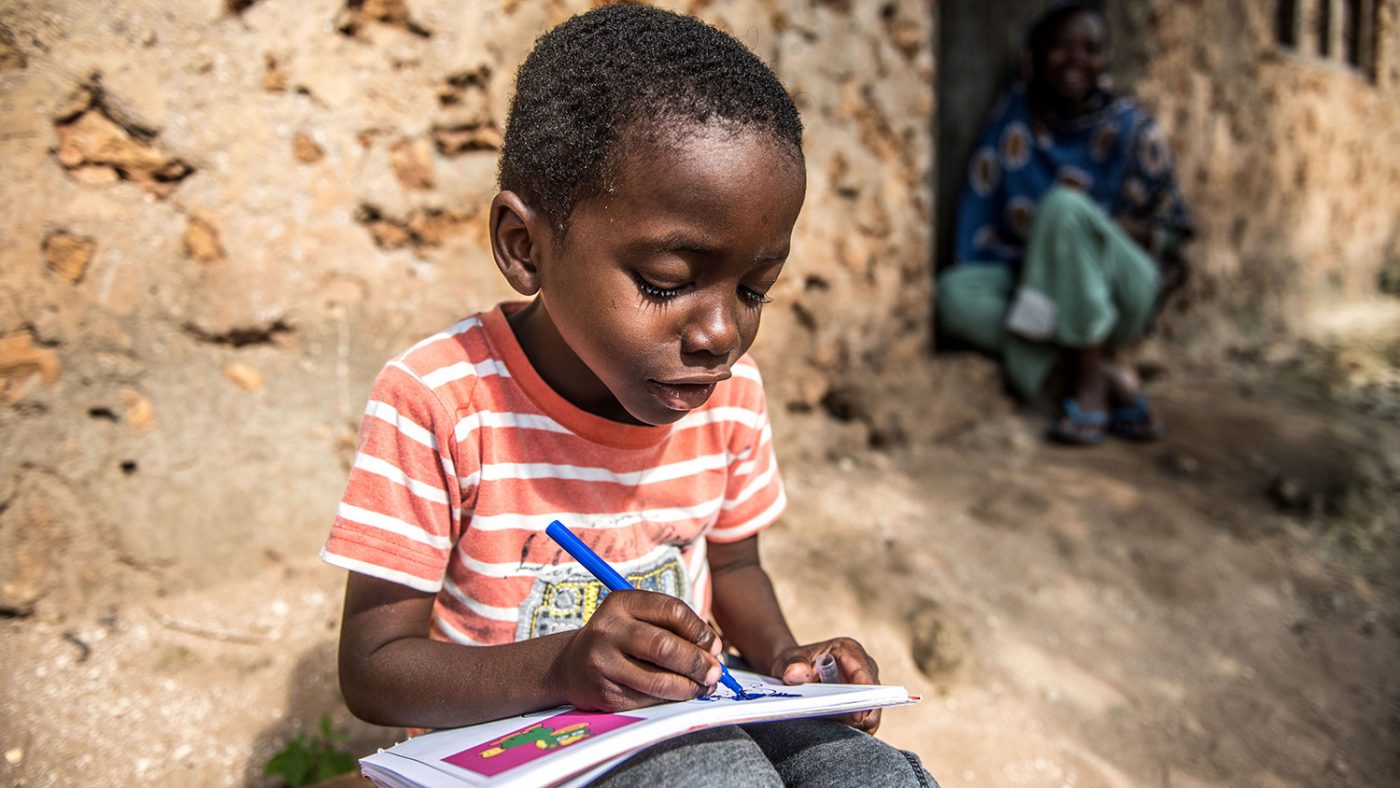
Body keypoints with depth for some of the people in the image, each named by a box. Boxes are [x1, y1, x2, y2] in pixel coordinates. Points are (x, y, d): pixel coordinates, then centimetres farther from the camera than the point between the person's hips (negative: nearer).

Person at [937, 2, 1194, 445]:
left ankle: (1088, 381, -25)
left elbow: (1167, 231, 1)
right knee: (955, 293, -27)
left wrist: (1099, 232, -16)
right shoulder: (1016, 112, 2)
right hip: (1038, 293, 3)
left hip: (1117, 294, -3)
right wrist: (970, 270, -15)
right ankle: (1110, 378, -23)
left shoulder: (1129, 128, -3)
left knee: (1063, 205, -32)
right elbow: (979, 201, 0)